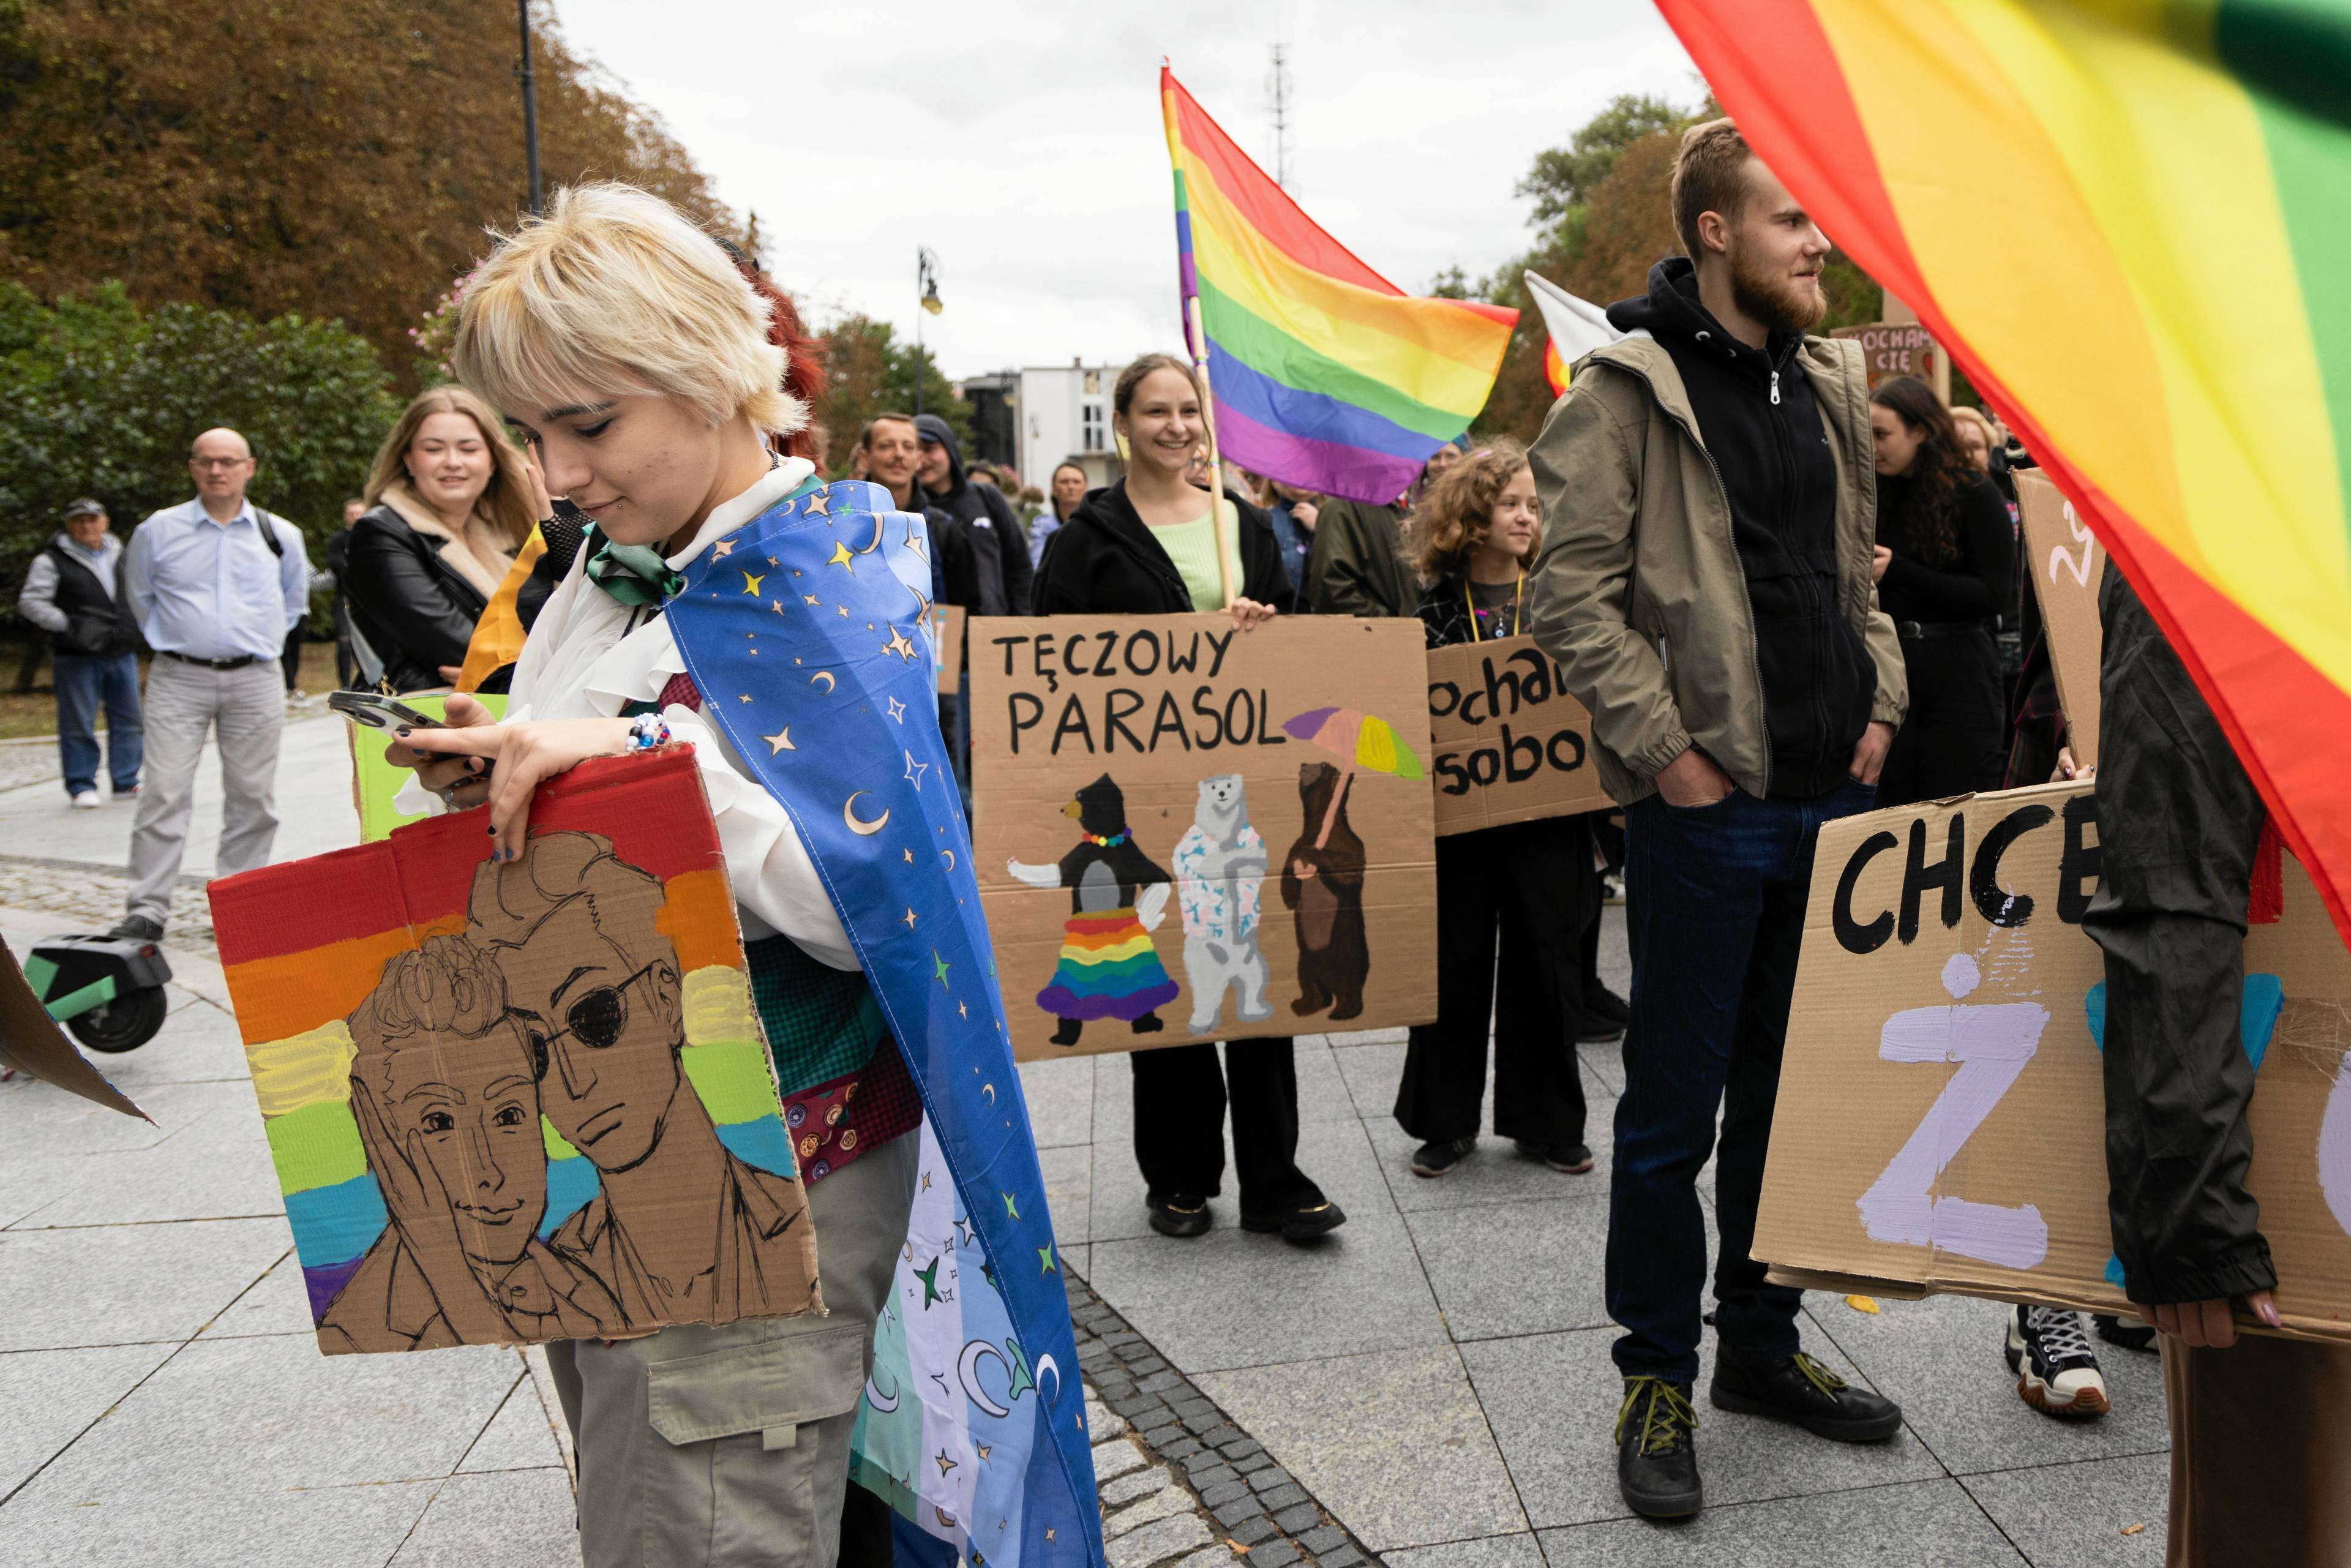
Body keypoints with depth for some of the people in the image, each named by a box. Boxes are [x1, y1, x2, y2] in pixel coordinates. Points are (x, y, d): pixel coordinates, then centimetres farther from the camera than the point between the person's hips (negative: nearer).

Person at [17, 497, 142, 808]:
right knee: (78, 724, -3)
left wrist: (135, 626, 13)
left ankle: (126, 781, 16)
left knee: (128, 720, 7)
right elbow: (30, 602, -7)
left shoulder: (120, 556, 15)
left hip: (122, 654, 5)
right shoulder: (52, 561, -2)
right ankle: (81, 788, 4)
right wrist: (69, 625, -18)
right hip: (77, 658, -5)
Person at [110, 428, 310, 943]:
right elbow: (140, 593, 20)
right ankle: (148, 909, -3)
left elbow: (294, 600, 23)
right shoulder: (159, 531, 4)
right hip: (178, 678, -1)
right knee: (165, 793, -7)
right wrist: (167, 638, 16)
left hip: (255, 680, 1)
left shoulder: (281, 535, 7)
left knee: (252, 796, 4)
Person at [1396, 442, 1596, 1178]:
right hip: (1459, 818, -1)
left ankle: (1546, 1122, 23)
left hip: (1546, 817, 1)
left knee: (1546, 967, 8)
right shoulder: (1436, 608, 0)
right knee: (1454, 970, 7)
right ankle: (1446, 1121, 22)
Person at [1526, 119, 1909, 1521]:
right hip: (1707, 805, -7)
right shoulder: (1630, 390, -7)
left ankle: (1762, 1341, 33)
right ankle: (1658, 1376, 19)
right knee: (1674, 1106, 3)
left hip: (1832, 798, 7)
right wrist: (1661, 745, -16)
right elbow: (1574, 596, -12)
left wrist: (1881, 699, 7)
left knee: (1789, 1088, 16)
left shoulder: (1829, 385, 14)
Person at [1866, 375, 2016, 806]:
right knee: (1890, 810, 7)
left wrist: (1897, 571, -17)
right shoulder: (1874, 495, 7)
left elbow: (1996, 595, -13)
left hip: (1959, 676, -4)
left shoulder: (1974, 496, -5)